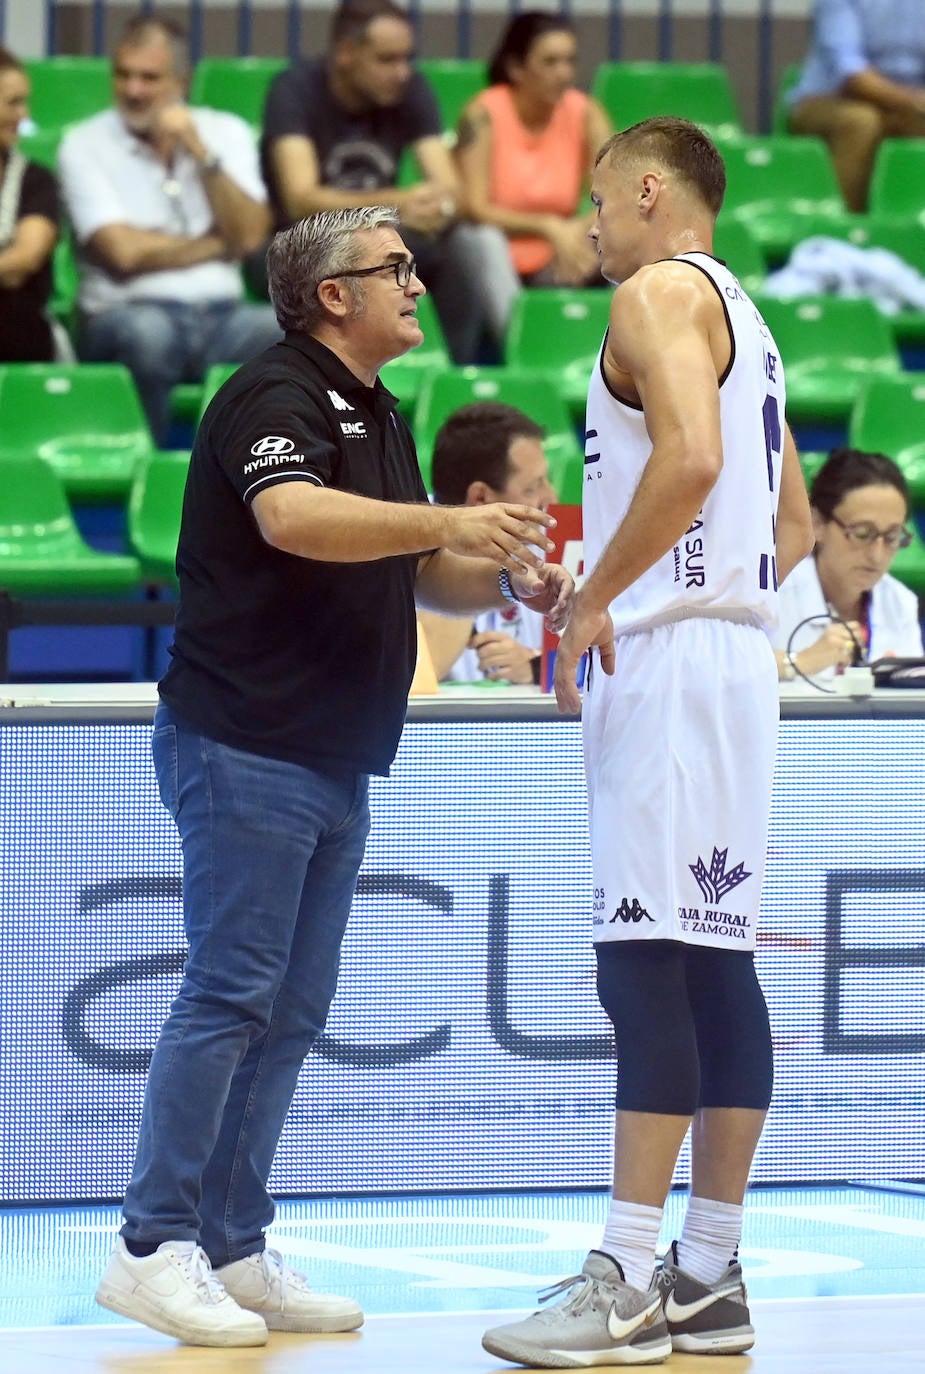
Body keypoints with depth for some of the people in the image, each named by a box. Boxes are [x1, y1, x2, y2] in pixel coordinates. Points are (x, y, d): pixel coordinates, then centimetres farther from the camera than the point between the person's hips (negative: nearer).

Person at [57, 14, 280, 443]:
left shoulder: (227, 133, 12)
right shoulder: (85, 145, 2)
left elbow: (249, 237, -1)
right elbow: (124, 252, -9)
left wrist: (200, 153, -9)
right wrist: (218, 243, 1)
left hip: (221, 313, 3)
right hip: (125, 312, -3)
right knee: (148, 332, -39)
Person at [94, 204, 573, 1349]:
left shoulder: (380, 420, 18)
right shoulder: (274, 397, -12)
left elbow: (421, 570, 25)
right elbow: (293, 517, -31)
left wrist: (506, 579, 4)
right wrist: (448, 523, -39)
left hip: (335, 767, 9)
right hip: (245, 749, -9)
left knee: (292, 1013, 8)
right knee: (228, 997, -10)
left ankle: (231, 1251, 12)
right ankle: (152, 1247, -7)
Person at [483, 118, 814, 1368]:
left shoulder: (659, 293, -8)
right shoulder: (743, 319, 22)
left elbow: (690, 459, -24)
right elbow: (794, 527, 27)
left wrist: (596, 599, -17)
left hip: (667, 656, -10)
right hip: (737, 648, 10)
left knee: (646, 962, -12)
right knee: (716, 961, 8)